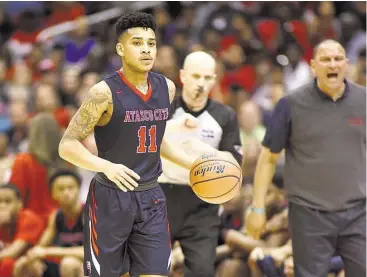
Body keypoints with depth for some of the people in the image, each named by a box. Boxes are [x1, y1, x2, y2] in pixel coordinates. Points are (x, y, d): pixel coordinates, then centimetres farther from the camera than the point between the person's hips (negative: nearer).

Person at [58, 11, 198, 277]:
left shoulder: (166, 88, 3)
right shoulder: (105, 93, -16)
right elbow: (67, 145, -16)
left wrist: (192, 162, 12)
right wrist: (107, 166, -32)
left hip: (151, 198, 5)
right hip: (111, 198, -5)